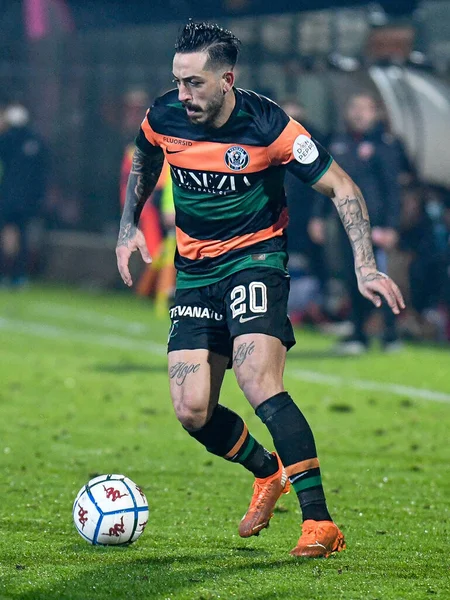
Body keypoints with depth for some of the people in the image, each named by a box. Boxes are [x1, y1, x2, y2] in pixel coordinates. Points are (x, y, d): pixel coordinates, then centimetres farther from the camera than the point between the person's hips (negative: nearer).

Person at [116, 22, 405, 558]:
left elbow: (340, 188, -11)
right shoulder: (164, 117, -6)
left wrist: (365, 268, -18)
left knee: (258, 384, -26)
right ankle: (268, 472, 26)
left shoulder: (268, 126, -19)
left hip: (256, 256, -5)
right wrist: (129, 227, 11)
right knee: (192, 411, -5)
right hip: (194, 268, 5)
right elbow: (144, 159, 20)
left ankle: (319, 522, -24)